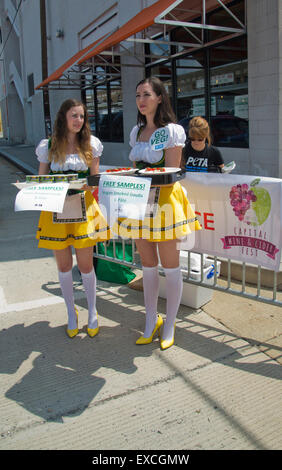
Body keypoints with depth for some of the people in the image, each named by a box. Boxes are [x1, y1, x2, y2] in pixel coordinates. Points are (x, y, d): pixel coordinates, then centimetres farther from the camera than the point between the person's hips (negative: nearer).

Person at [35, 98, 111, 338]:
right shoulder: (47, 146, 2)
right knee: (64, 266, 9)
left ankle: (92, 311, 23)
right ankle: (71, 312, 28)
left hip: (83, 210, 0)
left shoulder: (91, 144, 3)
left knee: (85, 265, 3)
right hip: (56, 211, 1)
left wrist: (84, 185, -16)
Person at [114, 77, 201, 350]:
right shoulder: (136, 132, 14)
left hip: (164, 200, -6)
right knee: (147, 265, 12)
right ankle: (151, 321, 26)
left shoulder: (172, 130, -6)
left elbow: (171, 173, -12)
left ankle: (169, 325, 18)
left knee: (170, 266, 3)